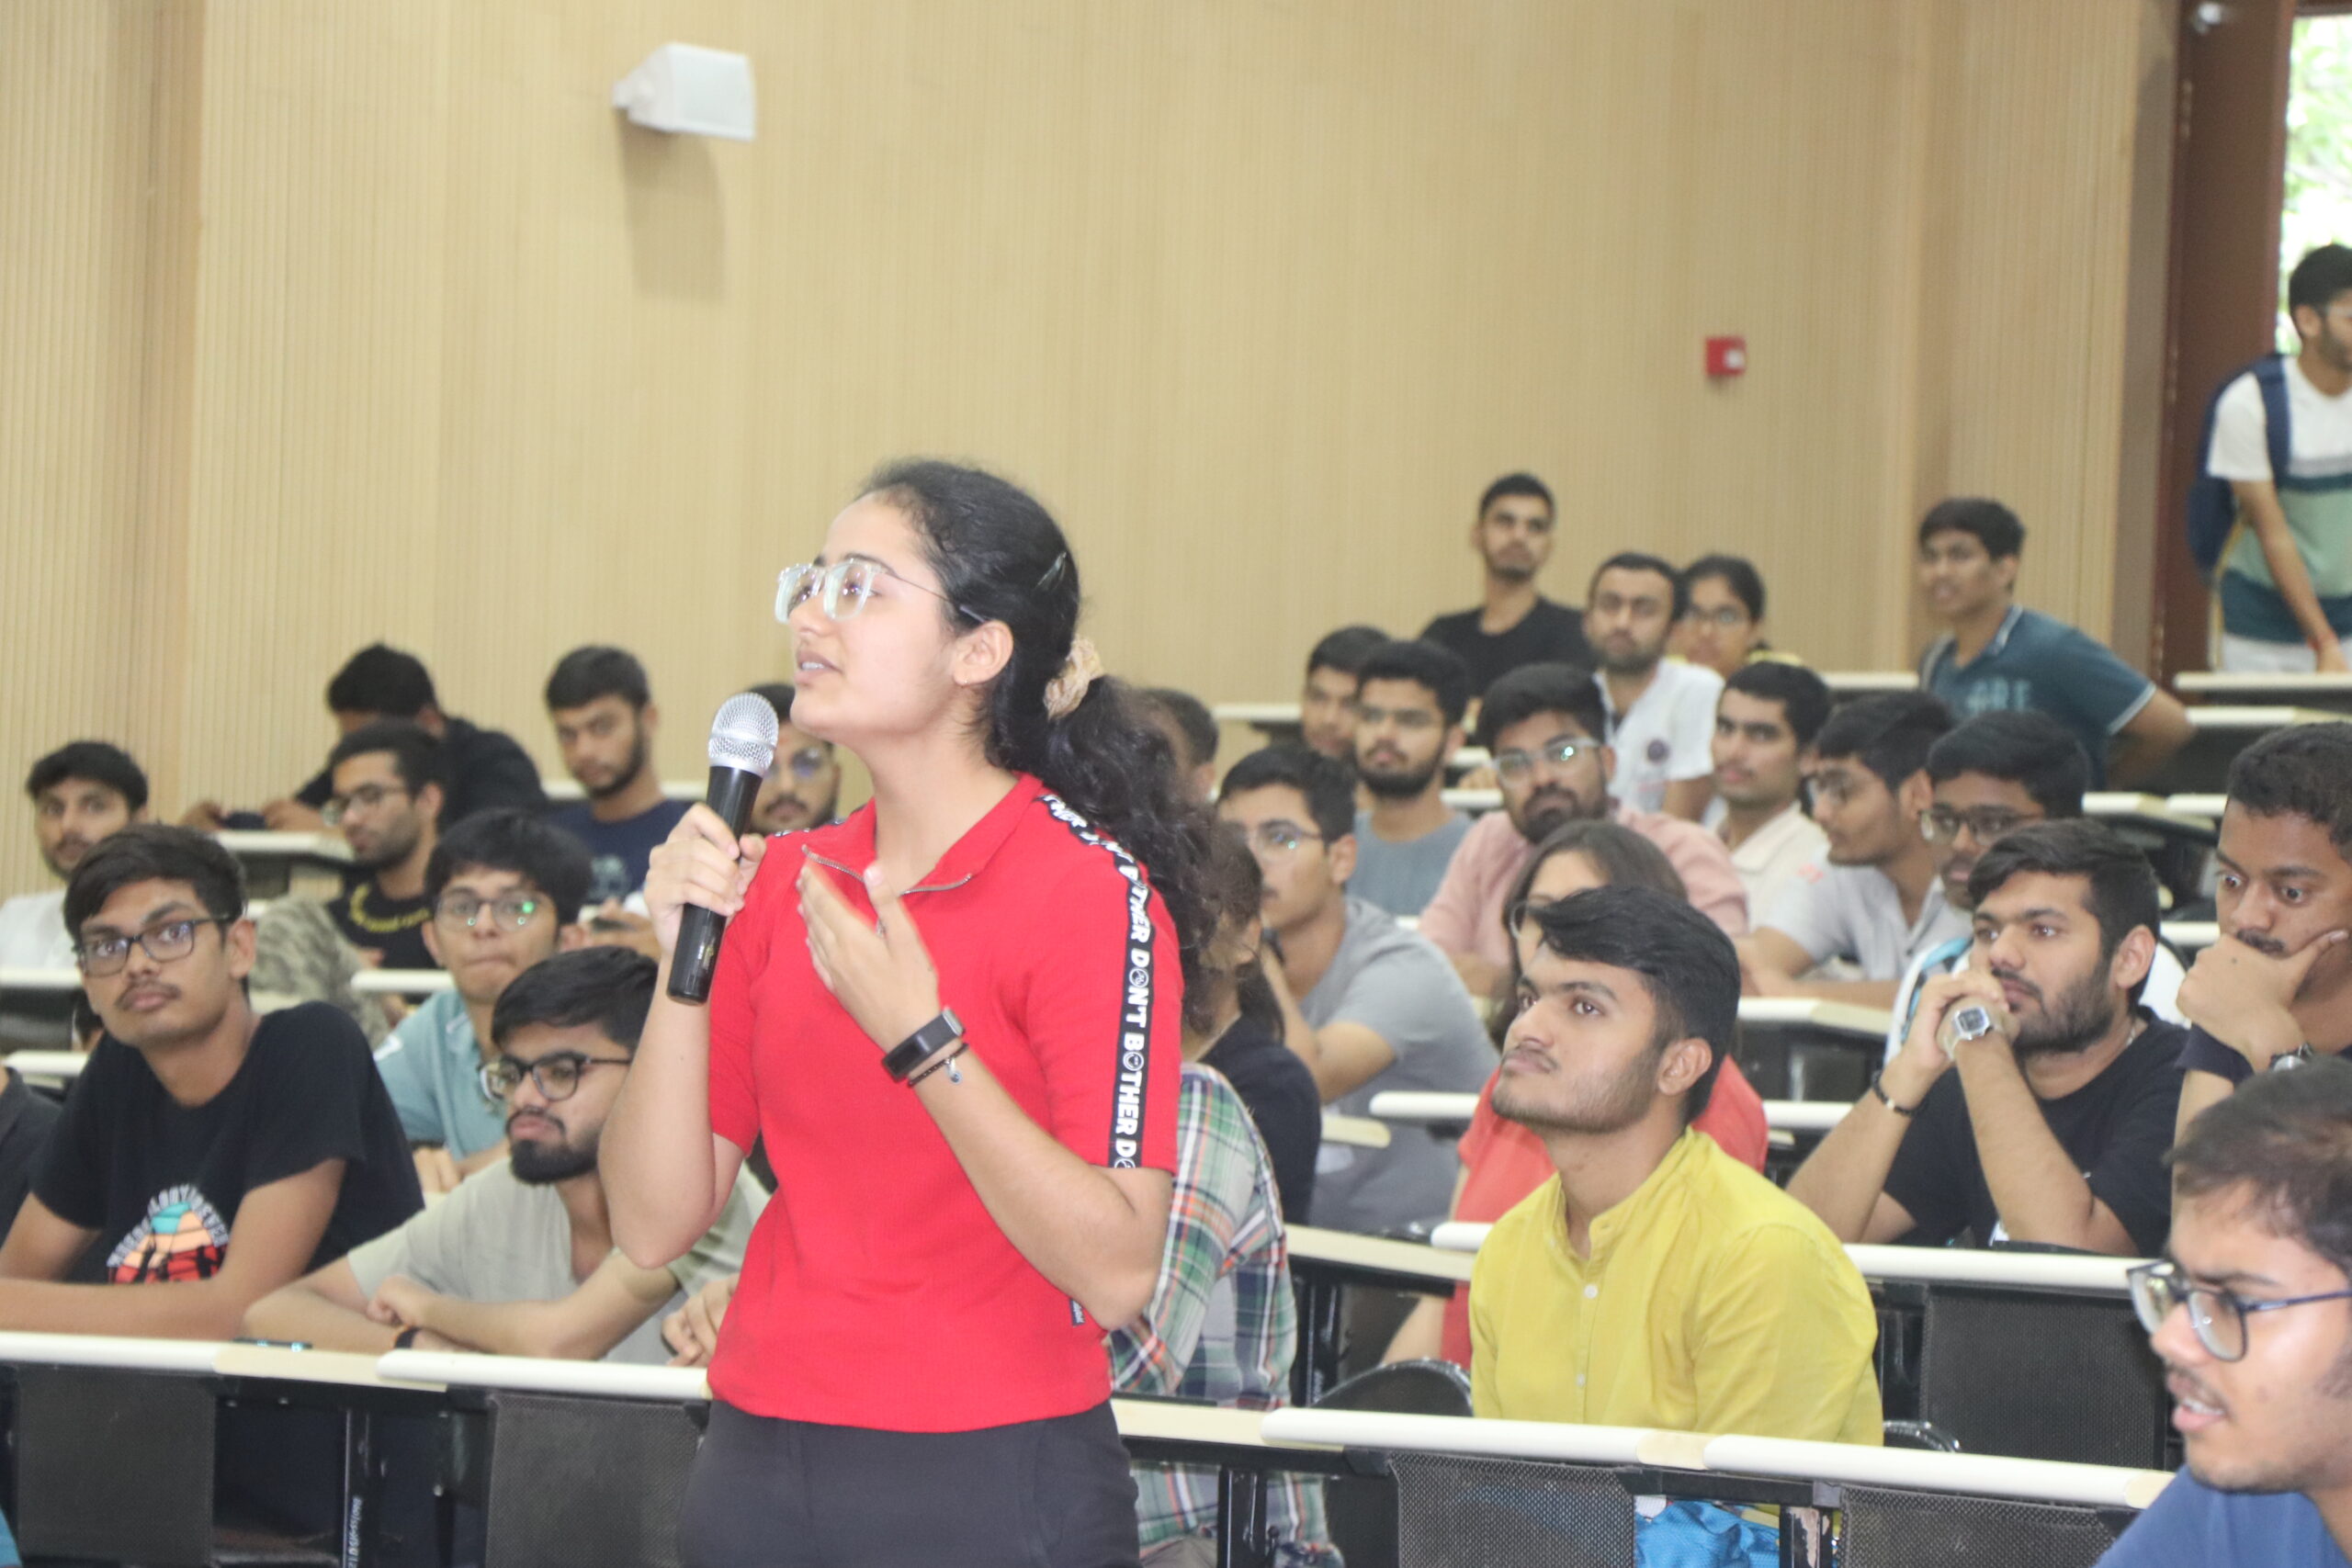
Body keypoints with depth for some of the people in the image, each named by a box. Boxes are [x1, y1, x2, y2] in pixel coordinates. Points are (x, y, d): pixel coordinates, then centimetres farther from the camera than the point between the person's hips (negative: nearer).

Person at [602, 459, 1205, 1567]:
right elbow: (655, 1226, 3)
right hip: (755, 1475, 5)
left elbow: (1117, 1270, -19)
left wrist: (917, 1038, -24)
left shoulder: (1090, 893, -10)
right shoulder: (780, 881, 7)